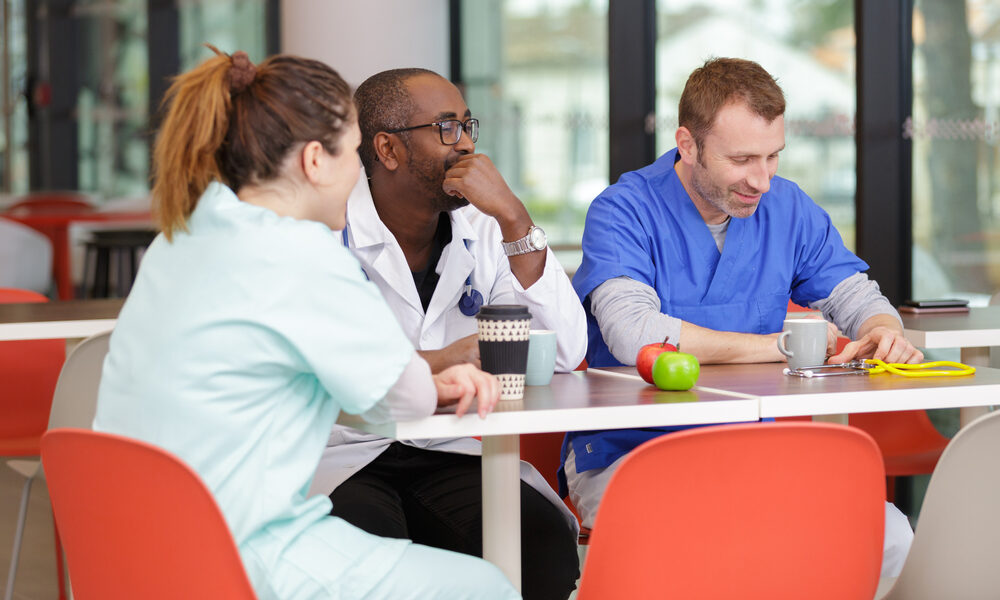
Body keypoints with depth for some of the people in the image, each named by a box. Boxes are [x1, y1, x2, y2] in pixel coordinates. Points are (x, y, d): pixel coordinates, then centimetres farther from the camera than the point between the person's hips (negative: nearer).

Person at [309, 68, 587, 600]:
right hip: (342, 456, -4)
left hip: (448, 457, 4)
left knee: (545, 536, -25)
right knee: (369, 542, -37)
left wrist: (514, 221, -8)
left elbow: (565, 354, -2)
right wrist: (439, 362, -24)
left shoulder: (483, 231, 10)